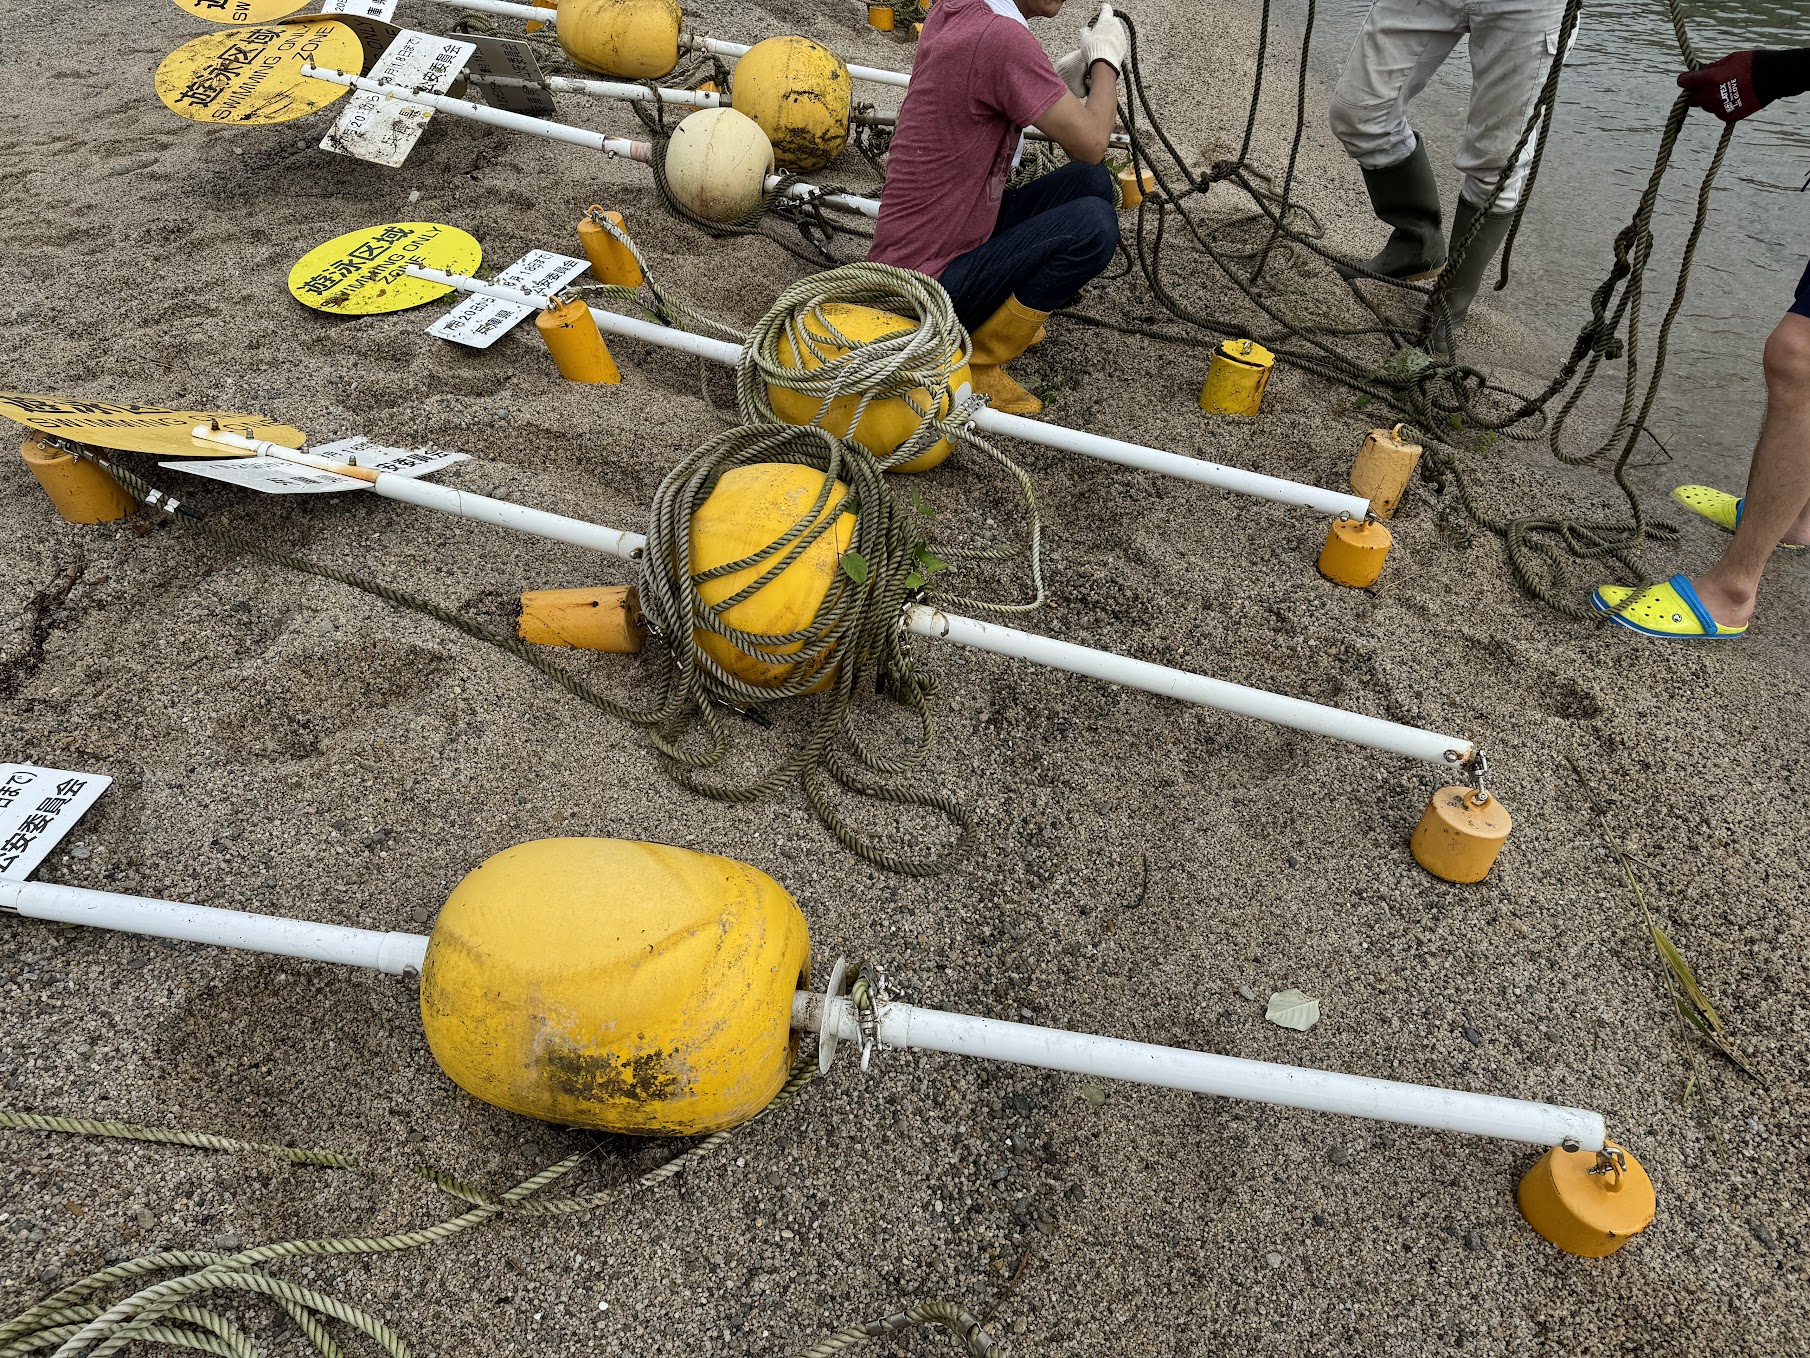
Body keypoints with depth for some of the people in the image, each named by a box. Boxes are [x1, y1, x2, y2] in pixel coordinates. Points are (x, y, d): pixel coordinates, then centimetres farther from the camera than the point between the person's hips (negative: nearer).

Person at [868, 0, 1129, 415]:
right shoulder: (1001, 37, -23)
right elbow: (1091, 143, -17)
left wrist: (1070, 75, 6)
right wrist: (1106, 57, 0)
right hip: (928, 286, -9)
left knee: (1091, 182, 6)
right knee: (1092, 224, -20)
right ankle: (976, 363, -9)